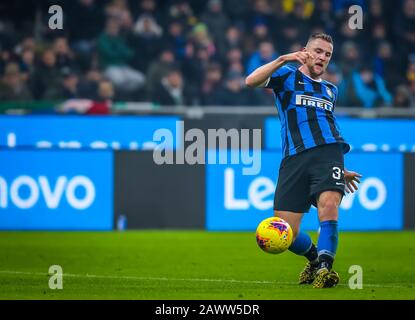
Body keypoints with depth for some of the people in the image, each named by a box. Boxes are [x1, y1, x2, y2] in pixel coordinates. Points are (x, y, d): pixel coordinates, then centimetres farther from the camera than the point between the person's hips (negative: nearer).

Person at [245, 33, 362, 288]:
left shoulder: (331, 90, 28)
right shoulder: (287, 76, 15)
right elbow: (251, 81, -3)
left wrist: (340, 169, 34)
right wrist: (283, 59, -10)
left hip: (328, 152, 2)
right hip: (294, 159, -2)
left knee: (328, 204, -29)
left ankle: (324, 267, -23)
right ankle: (314, 258, 22)